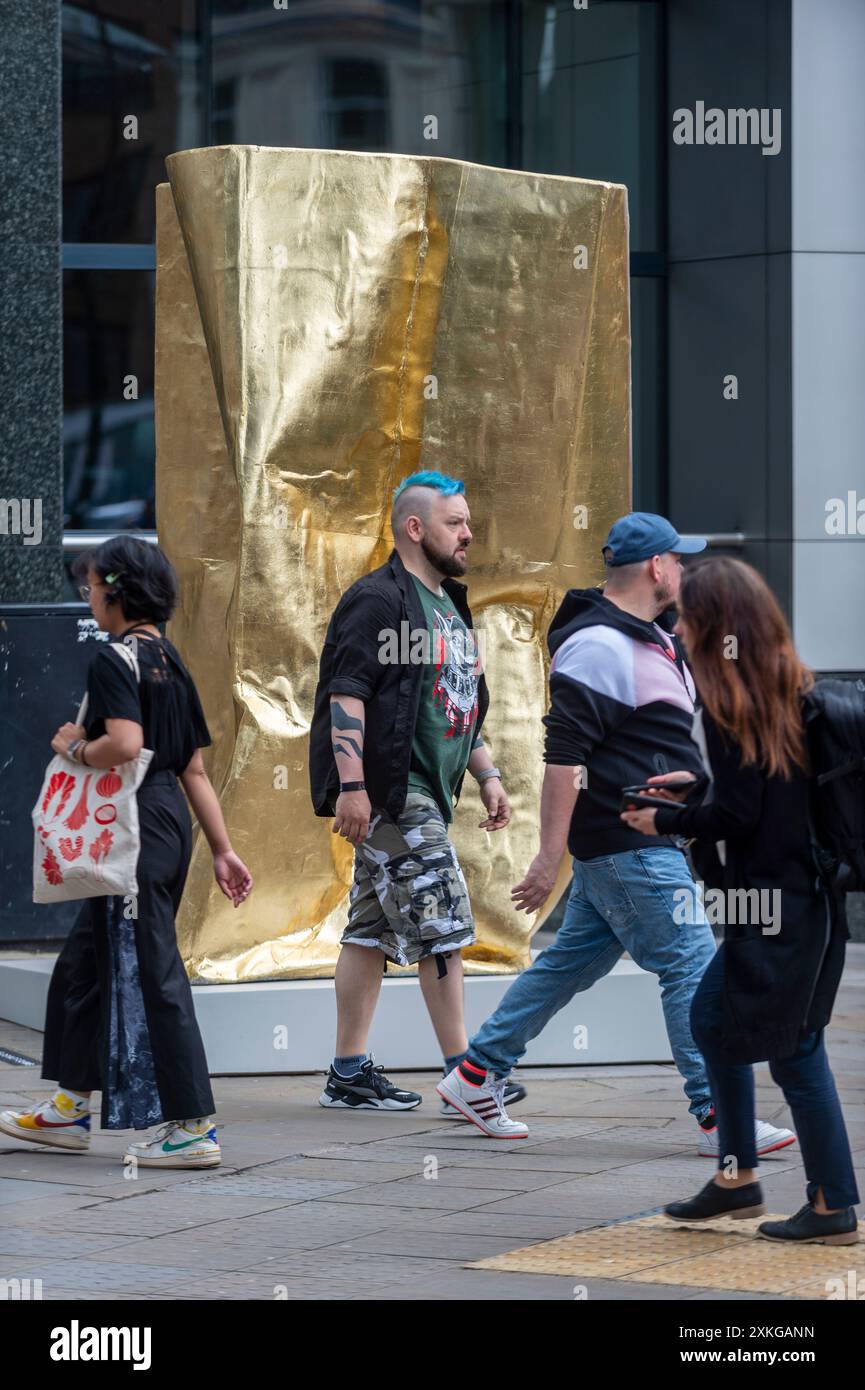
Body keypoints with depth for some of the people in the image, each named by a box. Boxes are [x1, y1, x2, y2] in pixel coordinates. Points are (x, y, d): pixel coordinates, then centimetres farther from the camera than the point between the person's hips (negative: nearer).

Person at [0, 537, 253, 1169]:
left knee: (150, 972, -6)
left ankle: (193, 1127, -5)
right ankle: (72, 1108, 27)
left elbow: (125, 742, -28)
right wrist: (224, 850, 15)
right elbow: (195, 767, 15)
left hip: (137, 826, -9)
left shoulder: (115, 659, -12)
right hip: (171, 820, 9)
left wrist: (77, 747, -8)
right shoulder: (171, 661, 15)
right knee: (84, 963, 18)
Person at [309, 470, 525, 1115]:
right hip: (389, 792, -10)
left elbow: (463, 705, 28)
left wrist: (488, 776, 21)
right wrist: (351, 784, -23)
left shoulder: (450, 606, 21)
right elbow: (346, 693, -17)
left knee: (375, 928, 10)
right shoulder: (377, 599, -10)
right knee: (441, 923, -10)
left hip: (425, 793, 10)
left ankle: (349, 1074, 12)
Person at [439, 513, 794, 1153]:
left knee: (572, 961, 14)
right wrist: (550, 856, -23)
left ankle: (477, 1074, 21)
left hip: (645, 836, 10)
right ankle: (718, 1117, -6)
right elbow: (564, 755, -21)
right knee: (691, 963, -8)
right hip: (629, 845, -10)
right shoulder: (600, 646, -17)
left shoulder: (652, 639, 16)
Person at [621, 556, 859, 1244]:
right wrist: (693, 790, 23)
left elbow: (737, 814, -17)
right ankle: (738, 1178, 25)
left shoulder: (730, 700, -15)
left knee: (791, 1045, -2)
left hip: (770, 899, -9)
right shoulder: (789, 686, 10)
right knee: (712, 1018, 19)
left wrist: (666, 821, -1)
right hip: (807, 894, 9)